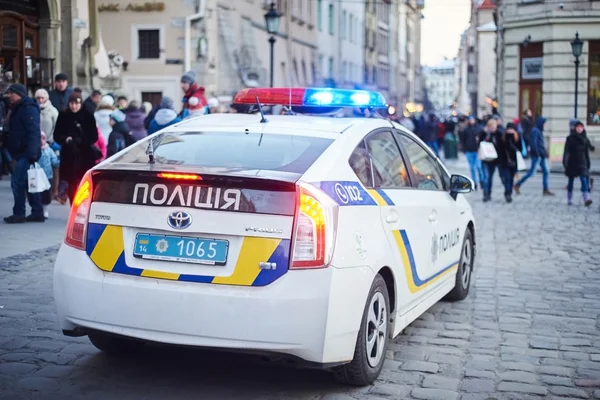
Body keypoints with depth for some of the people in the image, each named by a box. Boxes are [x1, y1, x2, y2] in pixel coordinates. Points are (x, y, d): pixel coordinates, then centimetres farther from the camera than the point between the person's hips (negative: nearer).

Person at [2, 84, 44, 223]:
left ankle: (19, 214, -3)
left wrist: (31, 153, -27)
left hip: (25, 154, -10)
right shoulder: (18, 109, 18)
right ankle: (37, 213, 15)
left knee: (17, 182, -9)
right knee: (28, 183, 11)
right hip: (20, 154, 10)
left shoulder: (29, 109, -13)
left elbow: (33, 133, -21)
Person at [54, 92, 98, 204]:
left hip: (86, 155, -2)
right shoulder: (63, 116, 3)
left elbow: (94, 136, 1)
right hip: (69, 155, 2)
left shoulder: (88, 116, -1)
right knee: (72, 183, 3)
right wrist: (65, 139, -13)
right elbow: (57, 135, 7)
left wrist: (80, 141, -14)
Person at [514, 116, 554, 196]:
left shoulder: (539, 131, 15)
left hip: (542, 155, 10)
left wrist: (545, 152, 13)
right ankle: (518, 185, 3)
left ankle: (546, 190, 8)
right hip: (537, 155, -10)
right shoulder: (535, 131, -13)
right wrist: (537, 153, -20)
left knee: (546, 172, 6)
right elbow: (533, 143, -20)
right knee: (531, 172, -7)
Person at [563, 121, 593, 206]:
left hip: (582, 163, 1)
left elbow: (587, 152, 12)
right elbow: (566, 151, -6)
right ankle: (569, 200, 16)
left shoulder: (585, 139, 8)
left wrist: (588, 164, 11)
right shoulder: (570, 138, -1)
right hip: (572, 163, -1)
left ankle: (586, 199, -22)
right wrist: (565, 161, -17)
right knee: (571, 181, 7)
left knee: (584, 180, -11)